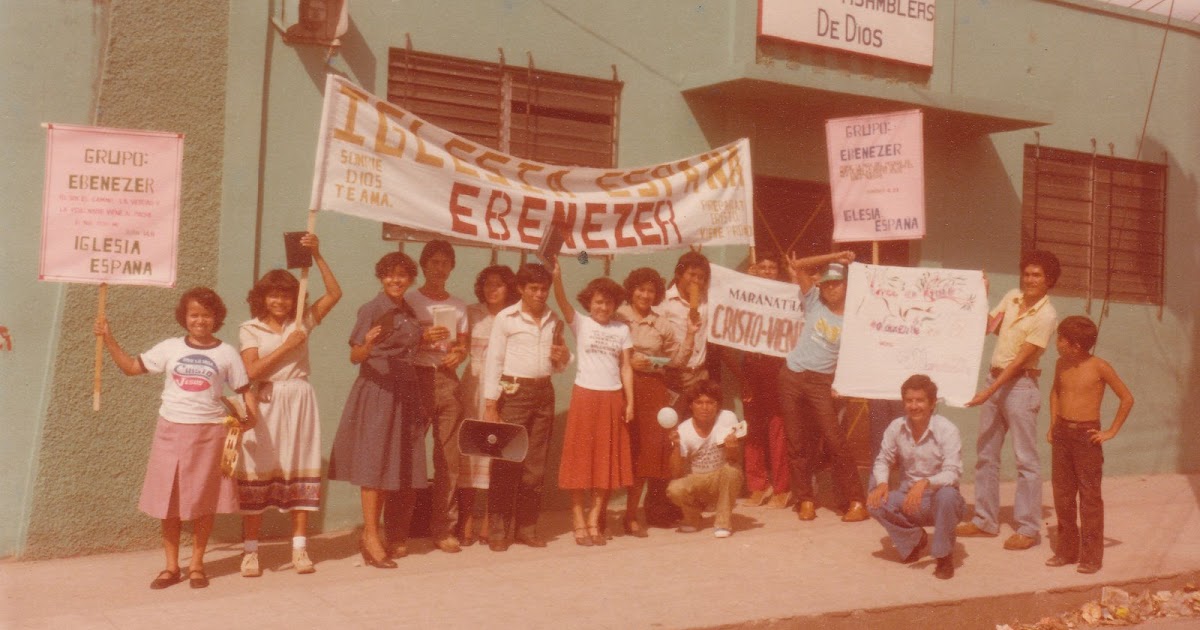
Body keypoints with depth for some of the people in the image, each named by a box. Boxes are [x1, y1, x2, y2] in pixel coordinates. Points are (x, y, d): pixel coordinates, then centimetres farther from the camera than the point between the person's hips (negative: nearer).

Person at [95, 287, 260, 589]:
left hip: (210, 432, -1)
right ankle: (171, 566, 16)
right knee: (169, 501, 5)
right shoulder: (170, 348, 4)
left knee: (204, 501, 6)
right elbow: (131, 367, 7)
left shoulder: (226, 353, 0)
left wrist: (251, 415, -11)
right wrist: (108, 339, -1)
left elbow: (245, 389, 4)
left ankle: (197, 564, 19)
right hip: (171, 431, 1)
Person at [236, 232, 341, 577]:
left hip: (299, 402, 2)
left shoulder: (302, 322, 8)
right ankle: (250, 550, 6)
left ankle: (299, 547, 9)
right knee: (258, 471, -1)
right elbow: (252, 371, -9)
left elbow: (335, 293, -1)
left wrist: (317, 255, -7)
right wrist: (288, 345, -11)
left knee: (300, 471, 2)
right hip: (266, 404, -2)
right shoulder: (250, 329, 3)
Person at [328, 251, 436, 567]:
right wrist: (368, 345, -30)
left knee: (406, 466, 7)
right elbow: (355, 357, -11)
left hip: (406, 393, 7)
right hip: (378, 390, -7)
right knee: (375, 462, -6)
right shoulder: (372, 309, -6)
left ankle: (397, 535, 16)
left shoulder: (409, 312, 14)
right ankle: (371, 535, -2)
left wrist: (425, 339, 11)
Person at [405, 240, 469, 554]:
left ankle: (443, 529, 8)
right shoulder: (409, 301, 4)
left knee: (449, 457, 1)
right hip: (416, 377, -4)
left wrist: (457, 355, -5)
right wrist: (424, 338, -17)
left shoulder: (459, 306, 17)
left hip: (448, 379, 4)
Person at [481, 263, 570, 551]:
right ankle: (498, 531, 0)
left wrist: (564, 357, -1)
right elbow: (493, 361, -4)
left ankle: (527, 527, 15)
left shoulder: (554, 321, 13)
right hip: (514, 392, -5)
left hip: (544, 392, 5)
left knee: (536, 464, 7)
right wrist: (490, 405, -10)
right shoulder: (506, 318, -2)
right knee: (506, 463, -6)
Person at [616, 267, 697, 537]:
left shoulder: (662, 324, 13)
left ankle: (631, 515, 11)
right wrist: (628, 363, -12)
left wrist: (690, 334, 3)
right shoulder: (617, 317, 1)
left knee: (645, 451, 2)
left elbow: (678, 360, 14)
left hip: (653, 390, 4)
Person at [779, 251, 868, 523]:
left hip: (820, 382, -3)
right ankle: (805, 499, 15)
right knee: (798, 442, 6)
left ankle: (856, 502, -6)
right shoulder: (814, 303, 4)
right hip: (792, 377, 3)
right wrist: (835, 257, -4)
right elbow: (799, 265, 0)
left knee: (835, 441, -11)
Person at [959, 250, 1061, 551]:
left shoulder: (1046, 315, -14)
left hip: (1020, 384, -7)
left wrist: (989, 392, -20)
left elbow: (1020, 359, -17)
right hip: (994, 378, 7)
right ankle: (986, 520, 21)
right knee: (986, 453, 12)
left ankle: (1029, 529, 2)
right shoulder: (1012, 297, 6)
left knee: (1026, 459, -3)